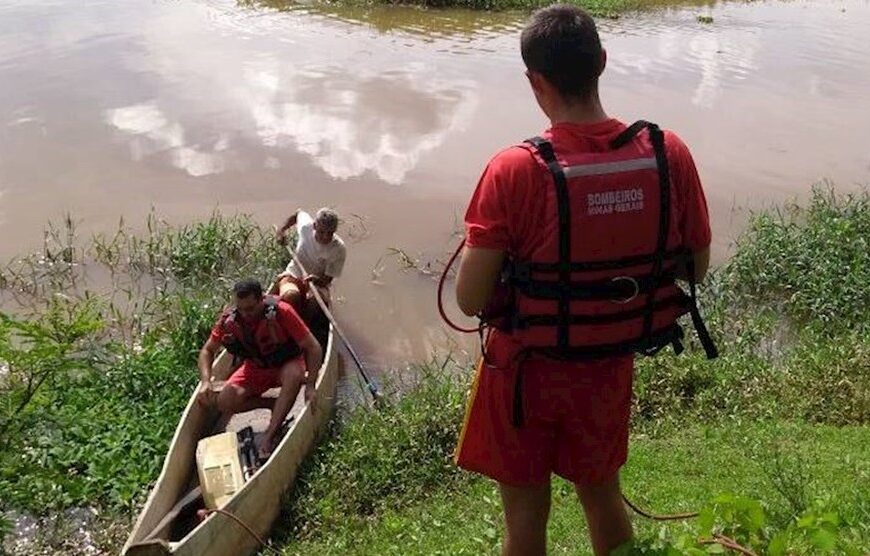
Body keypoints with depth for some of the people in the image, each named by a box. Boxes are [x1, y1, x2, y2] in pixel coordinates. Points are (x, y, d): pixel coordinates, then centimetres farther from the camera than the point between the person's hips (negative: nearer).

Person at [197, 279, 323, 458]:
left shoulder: (281, 312, -28)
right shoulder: (229, 320, -18)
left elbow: (313, 347, -24)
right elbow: (207, 350, -2)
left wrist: (310, 385, -32)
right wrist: (205, 381, -20)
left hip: (286, 364, -3)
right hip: (255, 368, 3)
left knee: (294, 374, -39)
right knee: (224, 403, -20)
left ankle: (268, 437, -32)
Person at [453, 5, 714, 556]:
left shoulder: (515, 171, -26)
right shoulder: (669, 154, -14)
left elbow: (470, 299, -20)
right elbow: (695, 268, -2)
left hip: (528, 370, -3)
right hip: (612, 366, 4)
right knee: (602, 493, 28)